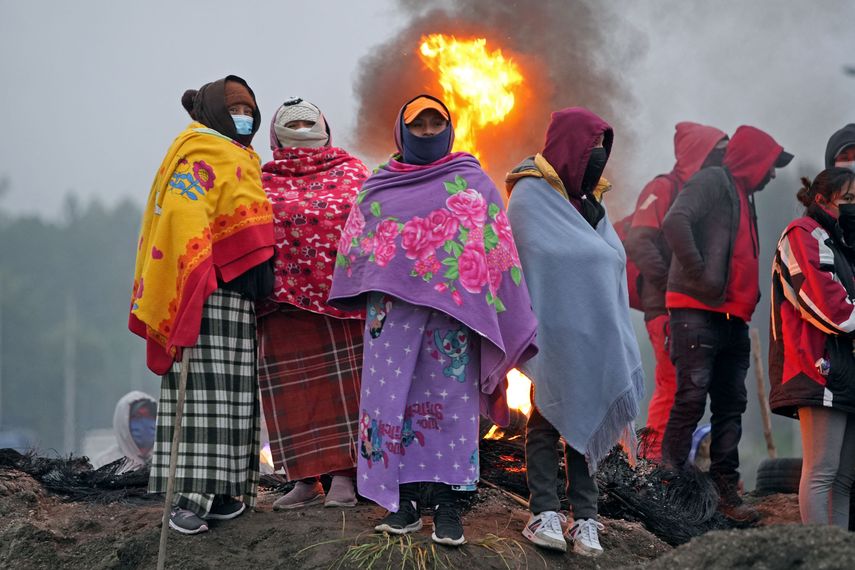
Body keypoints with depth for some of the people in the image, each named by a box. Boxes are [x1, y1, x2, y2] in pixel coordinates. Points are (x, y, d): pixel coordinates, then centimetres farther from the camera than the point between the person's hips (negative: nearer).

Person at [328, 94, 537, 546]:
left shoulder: (473, 182, 8)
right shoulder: (379, 186, 14)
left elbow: (498, 248, 5)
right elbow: (354, 248, 15)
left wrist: (510, 318, -2)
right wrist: (371, 296, 1)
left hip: (455, 308, -2)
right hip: (393, 309, 2)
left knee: (451, 399, -5)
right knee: (393, 399, -3)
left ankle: (446, 504, -3)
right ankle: (404, 501, 2)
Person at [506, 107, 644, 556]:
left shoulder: (583, 199, 17)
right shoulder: (530, 197, -6)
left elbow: (613, 258, 12)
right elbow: (546, 258, -14)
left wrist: (595, 223, -3)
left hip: (589, 331, 7)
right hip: (552, 330, -7)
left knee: (584, 418, 5)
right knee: (548, 418, -2)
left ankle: (584, 517, 6)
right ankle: (544, 513, 0)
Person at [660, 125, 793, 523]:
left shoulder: (742, 196, 24)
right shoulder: (712, 182, -5)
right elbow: (675, 222, -21)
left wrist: (750, 295, 14)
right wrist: (700, 277, -21)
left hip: (733, 318, 9)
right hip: (698, 311, -9)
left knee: (731, 404, 8)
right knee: (692, 397, -13)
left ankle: (726, 491, 10)